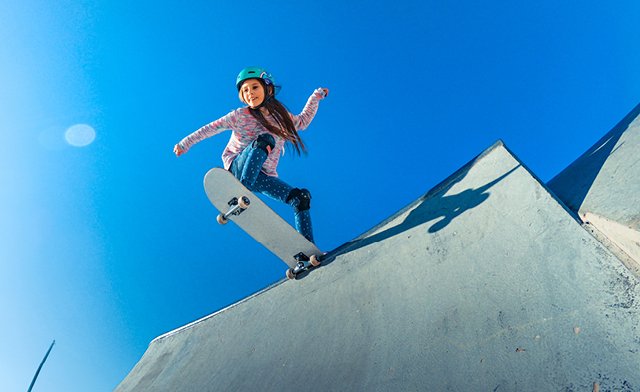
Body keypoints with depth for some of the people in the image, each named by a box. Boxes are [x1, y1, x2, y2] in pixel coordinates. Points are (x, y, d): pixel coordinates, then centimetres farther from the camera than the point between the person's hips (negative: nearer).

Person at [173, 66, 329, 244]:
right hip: (239, 168, -4)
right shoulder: (240, 116, -3)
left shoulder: (281, 117, 8)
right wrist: (186, 143, 0)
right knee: (265, 139, -31)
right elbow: (211, 128, 1)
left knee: (301, 197, -14)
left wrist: (316, 96, 26)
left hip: (264, 177, 4)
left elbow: (303, 121, 26)